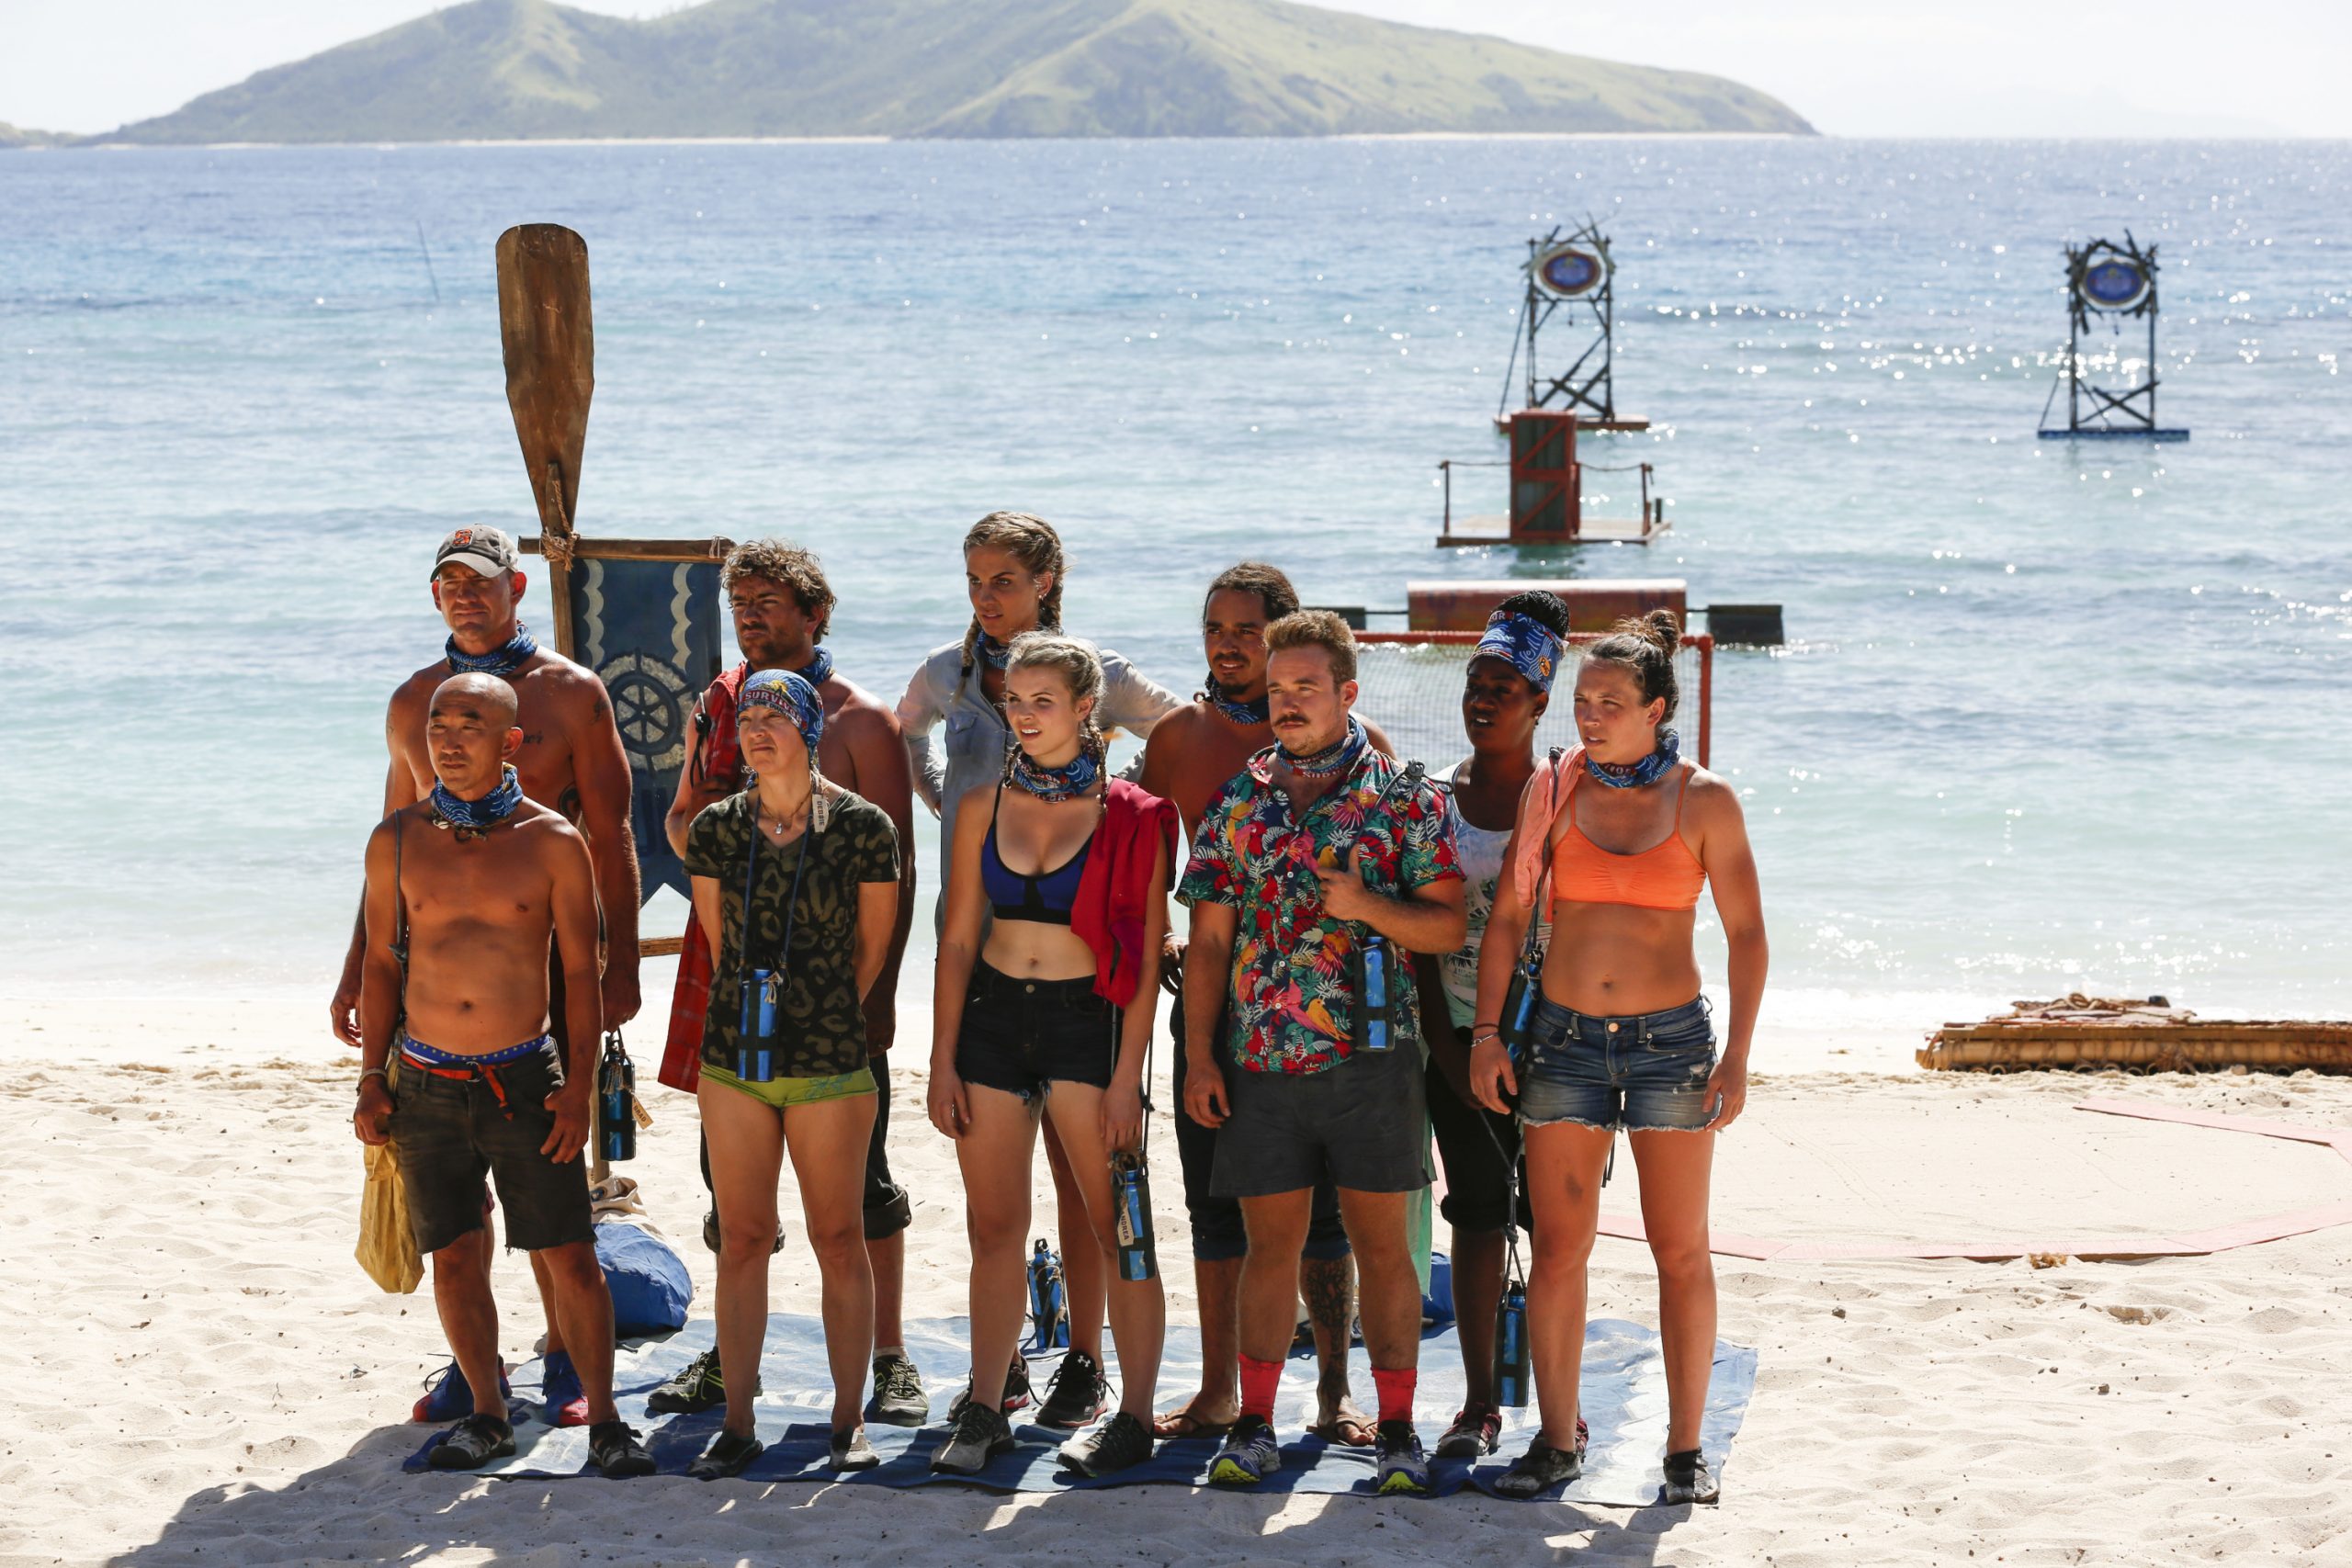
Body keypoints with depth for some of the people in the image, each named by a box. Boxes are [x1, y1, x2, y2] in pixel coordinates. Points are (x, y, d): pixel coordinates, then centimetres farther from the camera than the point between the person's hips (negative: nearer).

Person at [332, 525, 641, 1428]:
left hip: (549, 945, -4)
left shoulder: (570, 693, -1)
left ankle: (565, 1355, 11)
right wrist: (357, 970, 16)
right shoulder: (413, 702, 11)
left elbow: (611, 839, -2)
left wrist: (620, 964, -9)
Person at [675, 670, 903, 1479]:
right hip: (733, 1056, 3)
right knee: (742, 1240, 6)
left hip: (829, 1063, -3)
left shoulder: (862, 827, -6)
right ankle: (737, 1425, 12)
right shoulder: (715, 828, 3)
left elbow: (871, 948, 5)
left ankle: (848, 1422, 13)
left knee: (839, 1239, 3)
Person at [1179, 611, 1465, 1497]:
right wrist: (1199, 1057, 3)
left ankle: (1397, 1428, 9)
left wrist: (1368, 905, -17)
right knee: (1270, 1241, 6)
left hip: (1369, 1055, -2)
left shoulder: (1402, 799, 1)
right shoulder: (1236, 806, 9)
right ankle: (1254, 1426, 13)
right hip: (1260, 1059, 2)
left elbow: (1449, 926, 0)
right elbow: (1208, 941, 9)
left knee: (1381, 1240, 2)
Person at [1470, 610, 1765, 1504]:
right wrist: (1486, 1035, 0)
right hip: (1565, 1036, 2)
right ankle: (1557, 1439, 13)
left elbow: (1746, 932, 0)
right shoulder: (1553, 788, 2)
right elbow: (1507, 916, 6)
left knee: (1681, 1252, 3)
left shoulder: (1704, 801, -3)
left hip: (1671, 1037, -2)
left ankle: (1686, 1447, 11)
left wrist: (1737, 1056, -7)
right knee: (1558, 1247, 3)